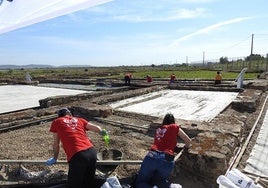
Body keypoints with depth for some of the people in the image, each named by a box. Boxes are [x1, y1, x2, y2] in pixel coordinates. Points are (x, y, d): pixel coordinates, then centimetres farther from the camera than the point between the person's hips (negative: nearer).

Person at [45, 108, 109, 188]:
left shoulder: (56, 122, 14)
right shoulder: (79, 120, 21)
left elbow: (56, 144, 20)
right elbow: (97, 128, 15)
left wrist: (54, 158, 36)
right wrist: (103, 132, 37)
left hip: (77, 156, -5)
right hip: (92, 152, 5)